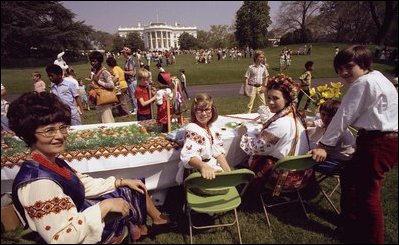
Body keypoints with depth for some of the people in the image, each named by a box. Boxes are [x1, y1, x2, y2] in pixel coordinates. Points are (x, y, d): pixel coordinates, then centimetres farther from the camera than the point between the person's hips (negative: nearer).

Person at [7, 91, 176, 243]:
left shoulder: (53, 162, -4)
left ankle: (157, 219, 35)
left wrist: (123, 181, 2)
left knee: (135, 190, 12)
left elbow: (86, 184, 6)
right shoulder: (38, 181, -32)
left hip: (81, 211, 8)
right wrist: (105, 206, -30)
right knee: (133, 197, 5)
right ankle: (137, 227, 35)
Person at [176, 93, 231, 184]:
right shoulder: (192, 129, -18)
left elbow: (218, 152, 6)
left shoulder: (211, 128, 7)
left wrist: (229, 172, -6)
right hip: (197, 174, -7)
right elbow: (188, 156, -34)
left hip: (212, 168, 8)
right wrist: (203, 166, -52)